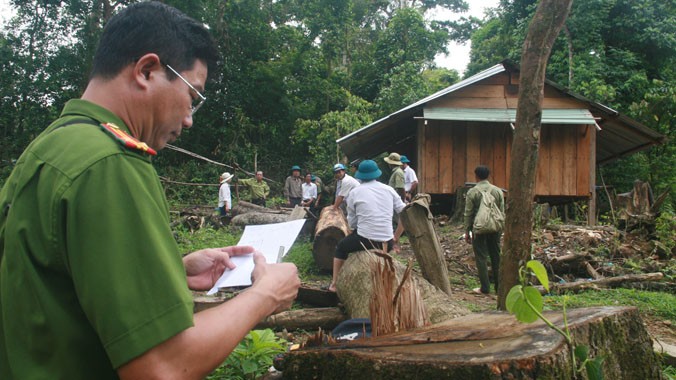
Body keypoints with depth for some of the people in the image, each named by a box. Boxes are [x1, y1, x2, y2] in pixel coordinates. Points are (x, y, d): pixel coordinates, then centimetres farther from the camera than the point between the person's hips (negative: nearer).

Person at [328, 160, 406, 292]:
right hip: (387, 244, 3)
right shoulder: (389, 190, 8)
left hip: (365, 240, -3)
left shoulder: (355, 192, 2)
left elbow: (352, 223, 3)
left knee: (341, 246, 27)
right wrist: (396, 237, 12)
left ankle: (334, 283, 27)